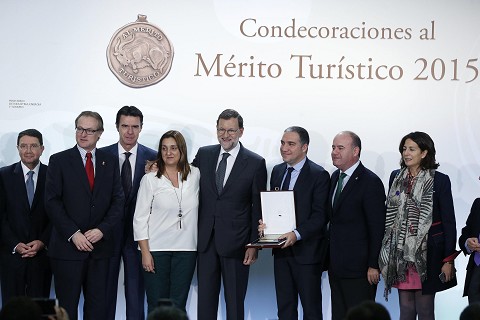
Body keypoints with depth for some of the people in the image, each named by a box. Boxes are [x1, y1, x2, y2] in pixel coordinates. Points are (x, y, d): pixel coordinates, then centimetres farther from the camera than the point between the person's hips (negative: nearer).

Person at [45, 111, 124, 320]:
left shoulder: (110, 162, 11)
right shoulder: (59, 161, 2)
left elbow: (118, 201, 6)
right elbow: (52, 202, -4)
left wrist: (102, 230, -9)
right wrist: (73, 234, -12)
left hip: (100, 246, 3)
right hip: (68, 246, -2)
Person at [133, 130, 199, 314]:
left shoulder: (195, 175, 7)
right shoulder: (150, 179, 0)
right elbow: (140, 218, -1)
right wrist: (145, 252, -8)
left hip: (186, 250, 2)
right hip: (156, 250, -2)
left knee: (178, 306, 1)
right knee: (156, 306, 0)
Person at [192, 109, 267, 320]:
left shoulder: (255, 163, -3)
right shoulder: (204, 154, 6)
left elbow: (258, 207, -2)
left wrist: (254, 244, -7)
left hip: (235, 242, -3)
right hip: (206, 239, 3)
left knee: (234, 303, 7)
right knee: (205, 301, 9)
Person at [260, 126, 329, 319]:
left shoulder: (319, 175, -9)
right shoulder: (277, 171, 12)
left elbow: (320, 215, -14)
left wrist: (297, 234, -26)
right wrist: (265, 223, -3)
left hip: (307, 251, -6)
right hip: (281, 250, 6)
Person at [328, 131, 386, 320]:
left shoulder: (370, 182, -13)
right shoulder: (335, 177, 12)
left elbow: (377, 228, -14)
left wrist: (374, 265, -15)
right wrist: (329, 257, 12)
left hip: (358, 268, -8)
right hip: (336, 265, 8)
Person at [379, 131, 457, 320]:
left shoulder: (439, 180, -5)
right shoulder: (396, 177, 8)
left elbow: (449, 222, -4)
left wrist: (448, 260, -8)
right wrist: (385, 255, 9)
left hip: (427, 253, -4)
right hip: (400, 253, 4)